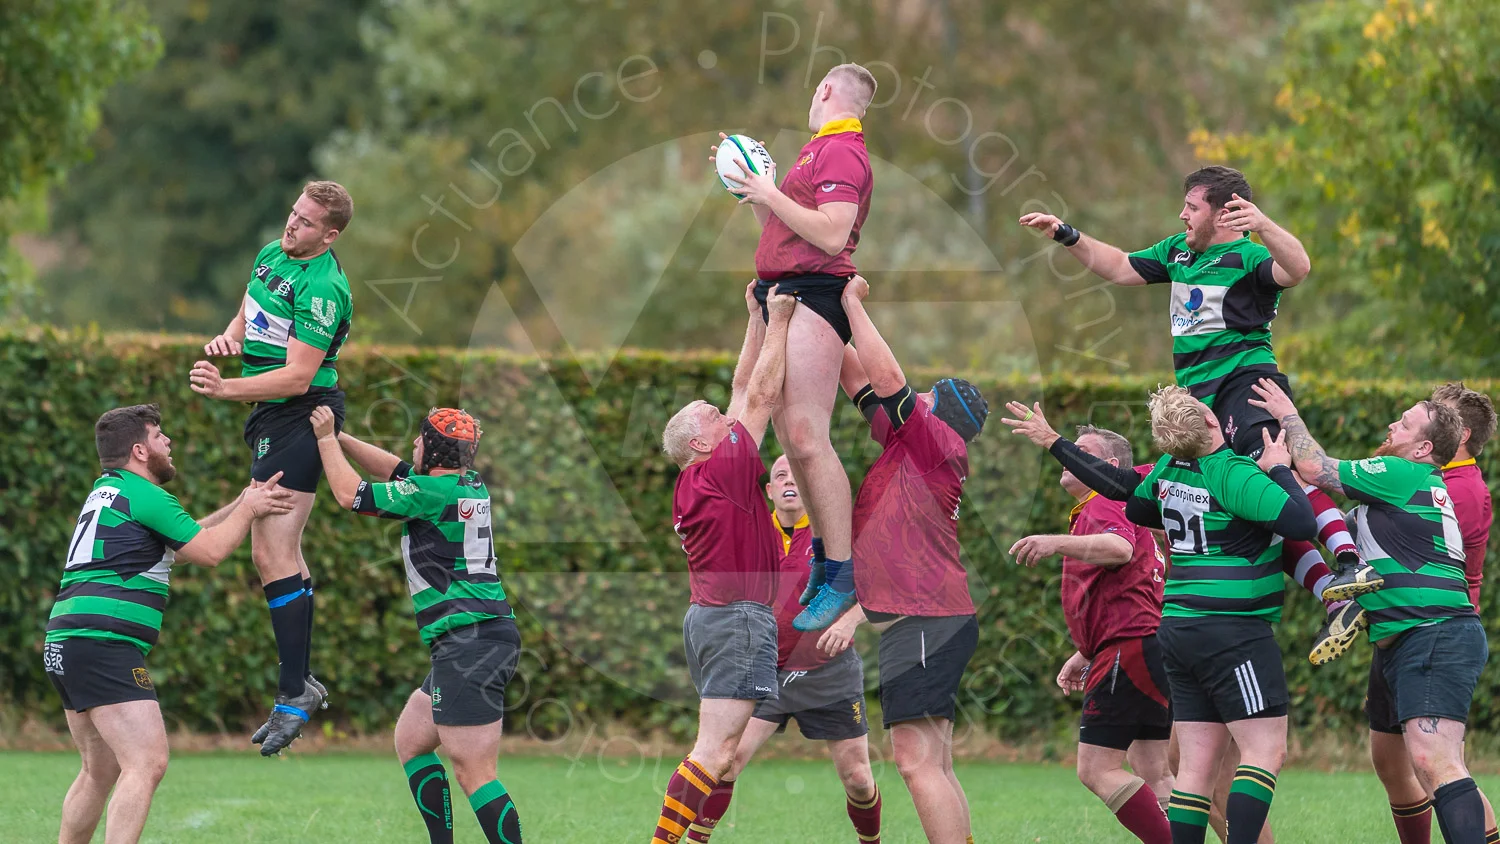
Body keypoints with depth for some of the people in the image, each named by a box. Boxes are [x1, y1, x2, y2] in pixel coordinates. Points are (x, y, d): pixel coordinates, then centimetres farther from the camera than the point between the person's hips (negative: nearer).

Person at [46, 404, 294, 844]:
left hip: (65, 643, 11)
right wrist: (247, 510, 11)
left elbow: (188, 536, 31)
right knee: (147, 764, -16)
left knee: (101, 771, 18)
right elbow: (209, 551, -3)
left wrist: (241, 504, 27)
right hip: (105, 646, -11)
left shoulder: (108, 491, 22)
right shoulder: (144, 495, -8)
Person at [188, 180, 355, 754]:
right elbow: (248, 316, 23)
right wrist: (229, 338, 0)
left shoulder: (323, 288, -21)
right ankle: (301, 681, 22)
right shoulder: (270, 255, 7)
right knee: (271, 552, 14)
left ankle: (293, 695, -12)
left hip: (302, 414, -10)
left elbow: (298, 377, -24)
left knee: (274, 553, -14)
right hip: (274, 420, 10)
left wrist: (227, 389, -31)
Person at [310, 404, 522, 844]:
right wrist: (337, 435, 27)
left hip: (469, 644, -10)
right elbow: (397, 469, 28)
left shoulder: (434, 492, -13)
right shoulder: (471, 485, 13)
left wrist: (327, 438, 12)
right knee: (410, 741, 20)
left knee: (474, 774, -13)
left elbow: (350, 494, -2)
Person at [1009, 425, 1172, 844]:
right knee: (1154, 775, 11)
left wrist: (1057, 543, -43)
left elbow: (1120, 548, -32)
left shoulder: (1104, 506, -7)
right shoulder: (1094, 511, 26)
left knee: (1097, 769, -14)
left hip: (1130, 652, -11)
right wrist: (1085, 656, 32)